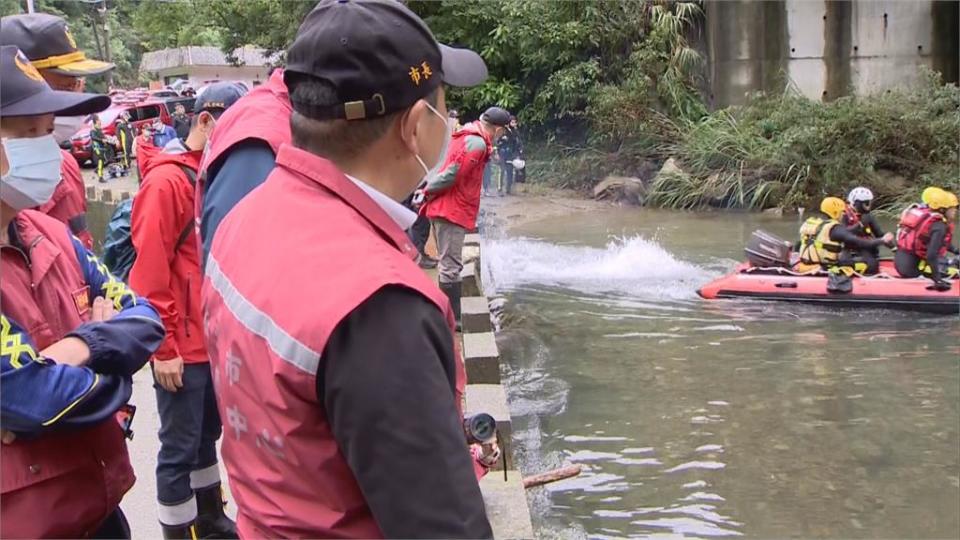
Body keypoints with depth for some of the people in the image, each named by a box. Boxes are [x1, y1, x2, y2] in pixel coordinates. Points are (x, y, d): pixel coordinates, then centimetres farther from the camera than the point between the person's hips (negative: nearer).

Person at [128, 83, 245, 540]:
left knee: (208, 434, 21)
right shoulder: (166, 180, -15)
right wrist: (164, 348, -17)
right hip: (182, 345, -8)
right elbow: (151, 271, -18)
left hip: (218, 338, 8)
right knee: (180, 448, 4)